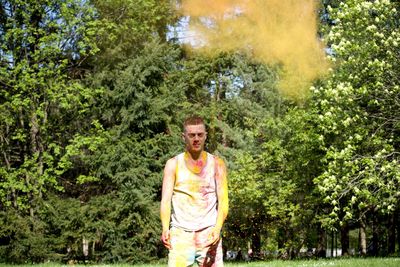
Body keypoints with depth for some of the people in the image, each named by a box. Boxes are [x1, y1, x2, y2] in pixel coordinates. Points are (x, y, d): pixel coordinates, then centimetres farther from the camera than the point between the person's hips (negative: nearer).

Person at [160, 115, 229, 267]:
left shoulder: (217, 164, 9)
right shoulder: (173, 164, 8)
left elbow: (223, 201, 0)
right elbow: (166, 199, -3)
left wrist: (218, 228, -18)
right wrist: (165, 229, -21)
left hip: (209, 234, 1)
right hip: (181, 232, 0)